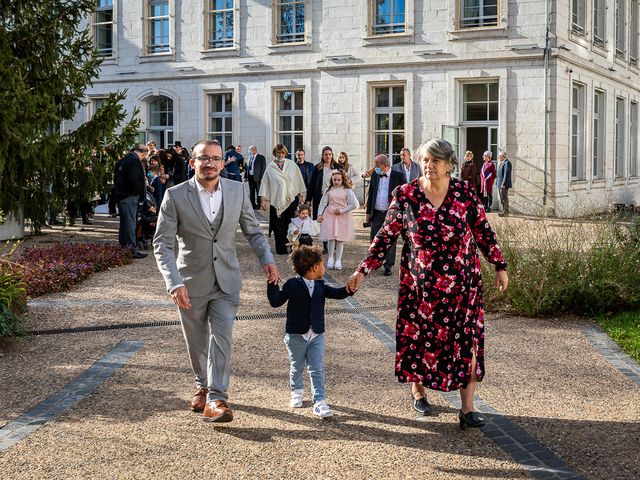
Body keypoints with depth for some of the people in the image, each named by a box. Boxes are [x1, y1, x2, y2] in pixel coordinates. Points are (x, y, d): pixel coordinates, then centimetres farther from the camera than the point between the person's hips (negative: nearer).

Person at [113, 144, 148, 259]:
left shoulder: (122, 160, 15)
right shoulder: (135, 161, -15)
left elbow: (116, 178, 19)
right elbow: (133, 179, -25)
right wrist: (139, 190, -10)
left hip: (120, 195, 9)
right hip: (129, 196, -9)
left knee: (124, 221, 16)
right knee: (131, 221, -8)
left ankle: (123, 247, 22)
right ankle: (133, 250, -7)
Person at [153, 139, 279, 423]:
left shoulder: (238, 191, -2)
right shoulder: (175, 196, -11)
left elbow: (253, 231, 9)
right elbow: (162, 244, -12)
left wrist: (267, 260, -7)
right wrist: (174, 283, -23)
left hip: (226, 282, 1)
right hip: (191, 284, 0)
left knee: (221, 336, -13)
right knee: (197, 343, 13)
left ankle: (216, 398, -11)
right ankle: (203, 386, 37)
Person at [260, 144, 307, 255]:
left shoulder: (292, 165, 6)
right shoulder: (270, 167, 5)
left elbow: (299, 180, 11)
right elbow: (264, 183, 6)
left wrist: (301, 195, 10)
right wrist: (263, 199, 1)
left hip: (291, 199, 0)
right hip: (277, 200, 0)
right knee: (279, 226, -1)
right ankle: (281, 249, 5)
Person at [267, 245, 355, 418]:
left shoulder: (320, 286, 4)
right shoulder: (292, 285, -10)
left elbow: (337, 293, -2)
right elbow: (276, 302, -12)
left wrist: (349, 289, -21)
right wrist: (272, 284, -24)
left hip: (316, 336, 3)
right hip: (296, 336, -3)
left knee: (317, 370, -3)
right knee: (297, 367, 16)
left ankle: (319, 401, -1)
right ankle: (297, 391, 41)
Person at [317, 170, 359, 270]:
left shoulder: (347, 191, 0)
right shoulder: (329, 190, 5)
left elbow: (354, 204, -7)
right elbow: (322, 203, 6)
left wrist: (342, 211, -9)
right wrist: (320, 214, -6)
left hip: (343, 217, -1)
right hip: (330, 216, 1)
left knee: (340, 239, 1)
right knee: (331, 237, -8)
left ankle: (338, 261, 7)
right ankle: (330, 259, 4)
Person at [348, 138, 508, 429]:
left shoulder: (465, 193, -4)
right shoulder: (405, 195, -5)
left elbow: (483, 232, 5)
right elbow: (386, 236, 1)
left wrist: (499, 266, 6)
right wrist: (363, 271, 0)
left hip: (461, 284, 0)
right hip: (420, 284, 0)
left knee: (466, 340, -3)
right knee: (419, 338, 8)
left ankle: (467, 408, 2)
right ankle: (418, 391, 33)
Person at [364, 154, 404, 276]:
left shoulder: (398, 176, -5)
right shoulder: (375, 175, 9)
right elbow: (371, 194, 15)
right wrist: (368, 212, 12)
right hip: (377, 213, 4)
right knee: (374, 238, 7)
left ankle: (388, 266, 10)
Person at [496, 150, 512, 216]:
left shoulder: (507, 162, -13)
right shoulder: (502, 163, 18)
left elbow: (506, 174, -20)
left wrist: (503, 183, -22)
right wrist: (497, 183, 17)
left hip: (504, 184, -10)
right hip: (500, 184, 10)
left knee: (504, 199, -7)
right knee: (502, 199, 13)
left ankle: (505, 212, -3)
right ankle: (504, 211, 18)